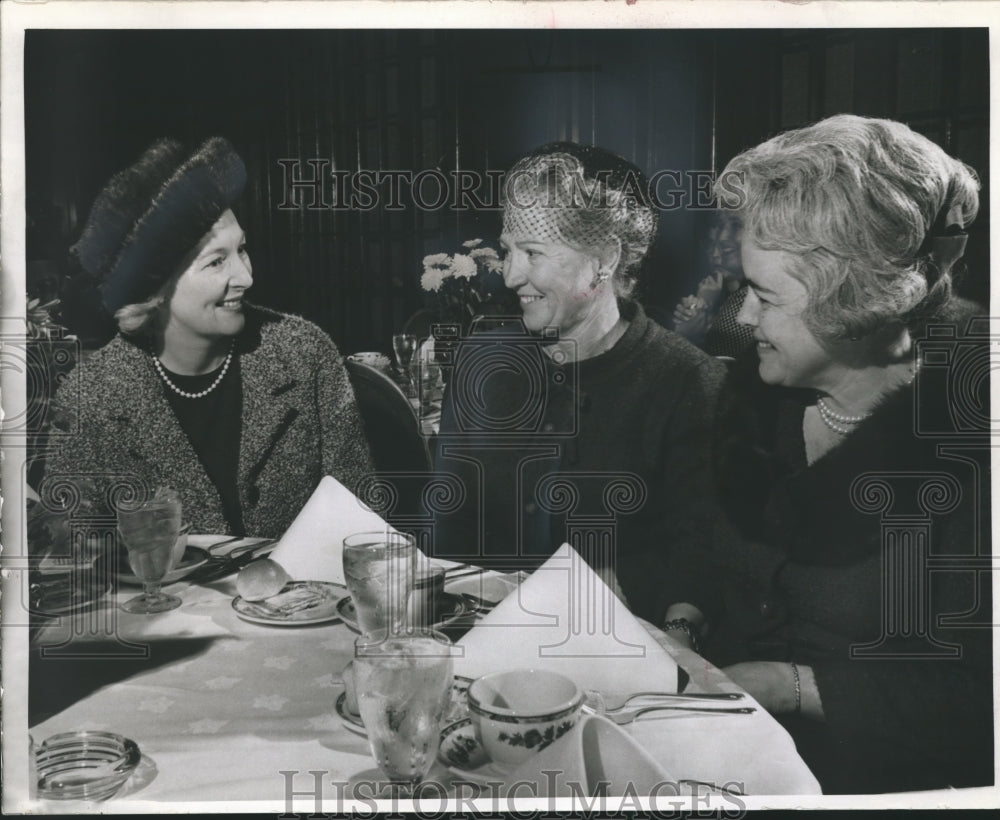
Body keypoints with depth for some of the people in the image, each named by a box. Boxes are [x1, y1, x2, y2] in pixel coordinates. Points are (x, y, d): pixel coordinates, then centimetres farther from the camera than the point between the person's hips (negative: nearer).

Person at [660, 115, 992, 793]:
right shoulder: (757, 389, 0)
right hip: (728, 728, 6)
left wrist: (791, 686, -17)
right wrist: (682, 624, -4)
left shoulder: (965, 438, -19)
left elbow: (974, 700, -17)